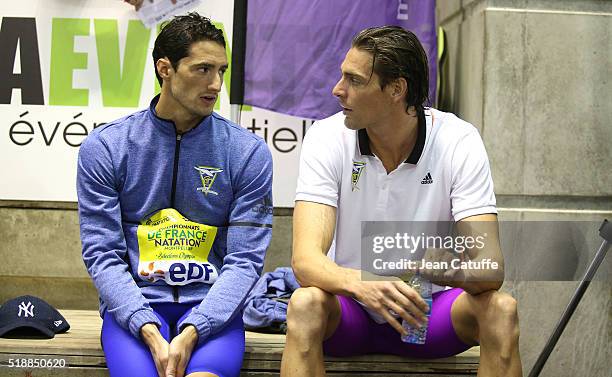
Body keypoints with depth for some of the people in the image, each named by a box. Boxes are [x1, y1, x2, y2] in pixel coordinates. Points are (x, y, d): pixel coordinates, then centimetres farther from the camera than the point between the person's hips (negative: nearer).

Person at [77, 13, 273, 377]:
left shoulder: (249, 152, 0)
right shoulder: (104, 148, 1)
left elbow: (245, 260, -3)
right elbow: (102, 255, -2)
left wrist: (191, 333, -16)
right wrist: (150, 332, -15)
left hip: (211, 308, 0)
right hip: (134, 305, 0)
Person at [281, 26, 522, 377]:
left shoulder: (459, 141, -13)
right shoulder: (327, 138, -13)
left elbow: (491, 268, -20)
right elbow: (306, 259, -24)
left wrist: (452, 272, -45)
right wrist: (362, 284, -46)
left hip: (425, 309, 1)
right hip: (349, 307, 0)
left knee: (501, 309, -28)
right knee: (306, 303, -33)